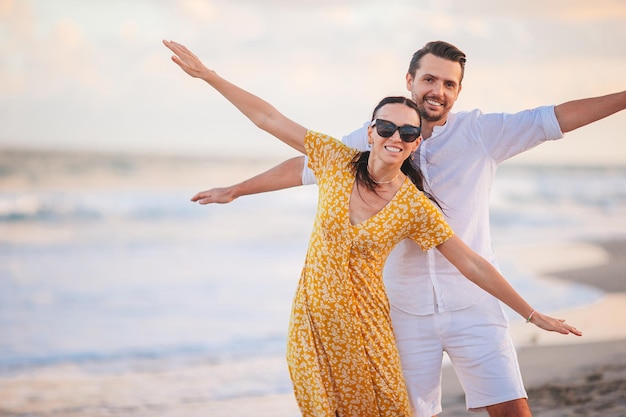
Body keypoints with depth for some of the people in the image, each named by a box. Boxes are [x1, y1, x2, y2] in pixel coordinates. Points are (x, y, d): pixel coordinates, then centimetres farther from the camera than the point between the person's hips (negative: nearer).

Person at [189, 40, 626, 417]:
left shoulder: (480, 132, -1)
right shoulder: (370, 140, 4)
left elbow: (556, 118, -6)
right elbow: (303, 167, 15)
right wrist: (234, 190, 22)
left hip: (472, 304, -1)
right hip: (406, 309, 1)